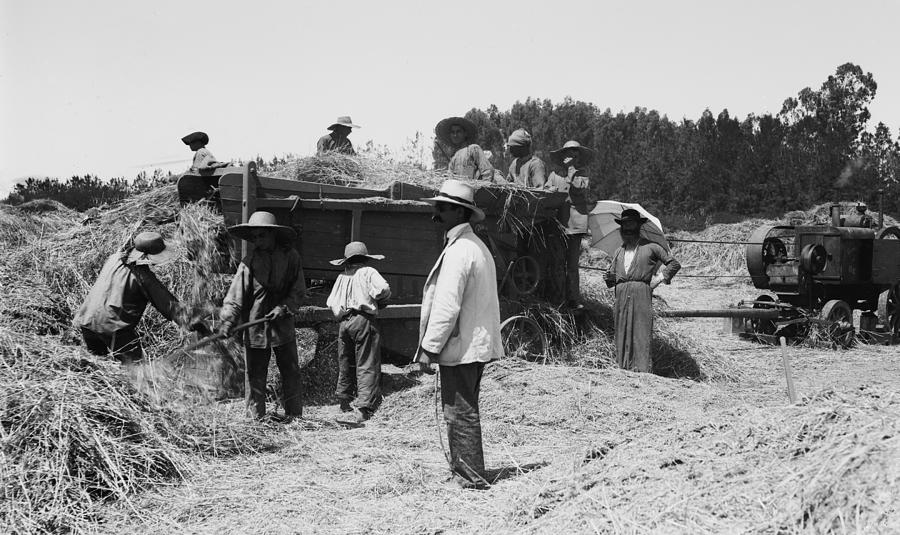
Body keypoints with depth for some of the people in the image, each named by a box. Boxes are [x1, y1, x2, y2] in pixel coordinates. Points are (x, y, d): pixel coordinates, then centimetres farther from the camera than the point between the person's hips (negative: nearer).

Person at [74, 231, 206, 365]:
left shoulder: (114, 258, 10)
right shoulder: (143, 275, -10)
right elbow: (166, 302, -12)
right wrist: (190, 323, -13)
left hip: (86, 321, 7)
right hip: (113, 325, -7)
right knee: (134, 365, -6)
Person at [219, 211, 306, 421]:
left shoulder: (290, 256, -1)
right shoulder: (249, 262, -5)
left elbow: (299, 290, 4)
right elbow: (235, 297, -8)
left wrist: (284, 307, -11)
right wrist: (228, 321, -20)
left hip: (283, 324, 1)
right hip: (255, 327, -1)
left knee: (291, 372, 7)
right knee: (255, 374, 3)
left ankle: (294, 415, 18)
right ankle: (256, 418, 11)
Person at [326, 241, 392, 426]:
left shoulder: (342, 276, 14)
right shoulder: (368, 272, 1)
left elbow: (331, 302, 11)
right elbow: (383, 288, -15)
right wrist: (378, 302, 3)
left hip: (344, 322, 5)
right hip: (364, 320, -5)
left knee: (345, 364, 17)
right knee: (367, 366, -6)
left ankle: (344, 403, 27)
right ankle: (363, 409, -15)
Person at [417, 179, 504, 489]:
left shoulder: (458, 251, -18)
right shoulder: (478, 246, 15)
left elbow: (447, 306, -22)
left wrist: (429, 348, -16)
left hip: (460, 347, -10)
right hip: (477, 344, 10)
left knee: (460, 414, -3)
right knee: (465, 412, 18)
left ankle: (470, 479, 2)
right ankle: (464, 471, 28)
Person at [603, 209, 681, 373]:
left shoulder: (650, 247, 8)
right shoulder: (619, 251, 22)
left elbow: (674, 264, 10)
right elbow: (613, 274, 23)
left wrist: (659, 278, 0)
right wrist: (608, 278, 1)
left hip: (640, 293, -4)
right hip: (621, 296, 4)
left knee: (640, 331, -11)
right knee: (622, 332, 0)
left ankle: (642, 368, -13)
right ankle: (623, 366, 2)